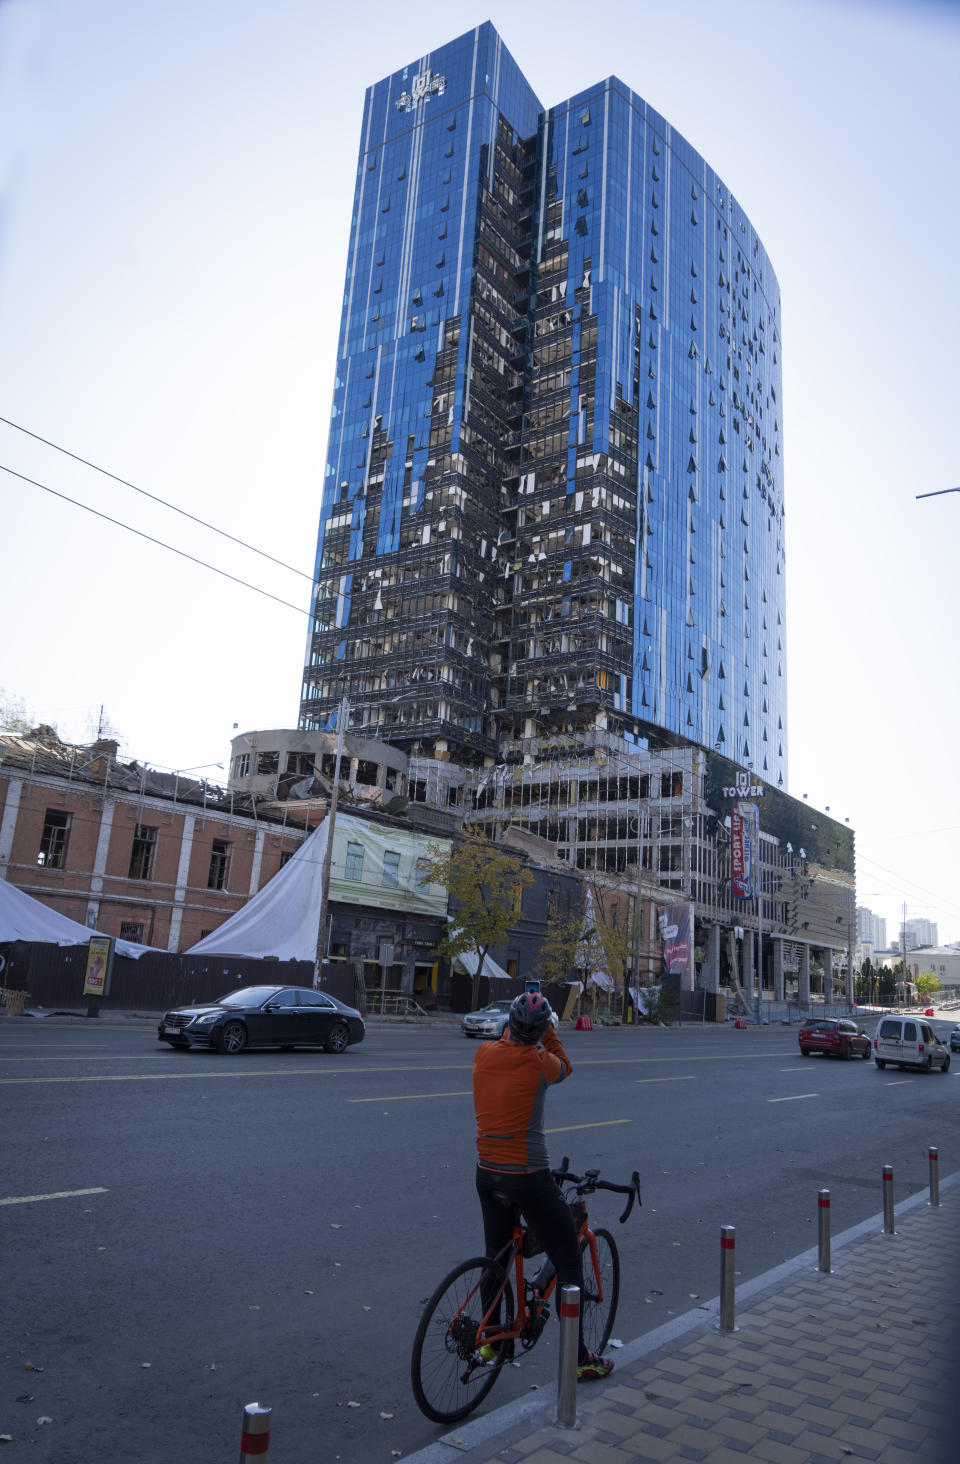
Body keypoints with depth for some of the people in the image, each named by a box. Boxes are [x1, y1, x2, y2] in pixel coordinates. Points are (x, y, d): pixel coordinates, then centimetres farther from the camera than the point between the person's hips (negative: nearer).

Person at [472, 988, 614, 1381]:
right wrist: (547, 1029, 14)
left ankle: (489, 1340, 37)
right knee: (567, 1259, 9)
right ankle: (579, 1358, 17)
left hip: (487, 1172, 6)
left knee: (496, 1256, 24)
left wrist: (514, 1023, 24)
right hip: (527, 1176, -6)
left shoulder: (484, 1054, -4)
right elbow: (564, 1066, 8)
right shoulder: (539, 1063, -17)